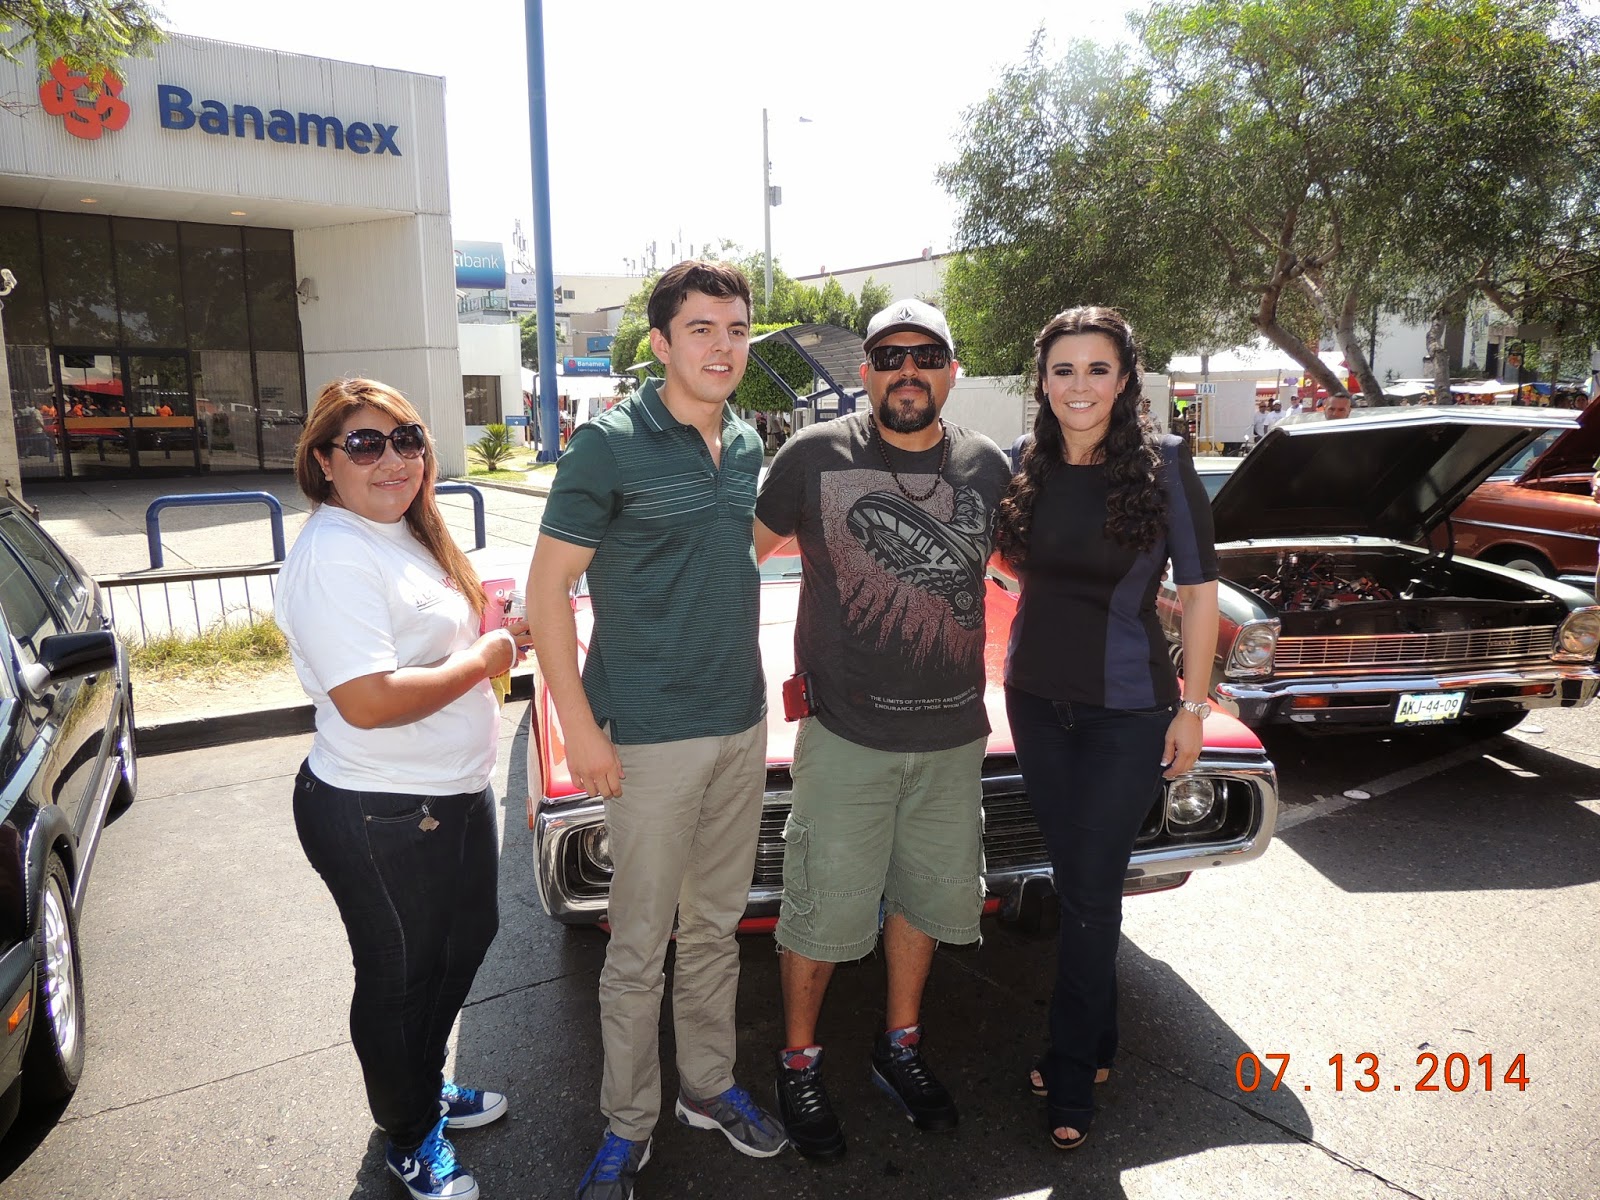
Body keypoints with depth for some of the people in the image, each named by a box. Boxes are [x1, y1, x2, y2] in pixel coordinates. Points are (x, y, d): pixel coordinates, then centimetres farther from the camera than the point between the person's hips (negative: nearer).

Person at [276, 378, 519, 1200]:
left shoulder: (407, 535, 8)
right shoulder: (333, 556, -23)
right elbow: (367, 701, -31)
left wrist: (497, 630, 2)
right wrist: (483, 659, -20)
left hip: (456, 794, 10)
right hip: (379, 817, -10)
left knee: (465, 941, 26)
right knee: (400, 978, 12)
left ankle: (426, 1089, 50)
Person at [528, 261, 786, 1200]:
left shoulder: (747, 445, 6)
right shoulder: (610, 443, -12)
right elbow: (548, 587, -12)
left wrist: (756, 688, 13)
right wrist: (580, 728, -16)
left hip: (743, 727, 6)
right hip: (650, 736, -6)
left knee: (717, 926, 19)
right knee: (641, 945, 8)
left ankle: (708, 1084, 38)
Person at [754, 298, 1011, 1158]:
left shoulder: (986, 465, 1)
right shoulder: (815, 456, -9)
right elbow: (742, 552, 1)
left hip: (954, 733, 4)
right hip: (845, 733, -4)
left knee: (926, 893, 19)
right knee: (823, 908, 8)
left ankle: (900, 1045, 42)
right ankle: (799, 1062, 32)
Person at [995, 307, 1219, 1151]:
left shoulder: (1164, 463, -10)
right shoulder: (1028, 471, 1)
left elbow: (1199, 592, -6)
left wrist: (1192, 707, -7)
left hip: (1127, 710, -4)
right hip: (1038, 700, 4)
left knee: (1091, 891, 4)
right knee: (1072, 881, 15)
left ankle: (1071, 1075, 22)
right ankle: (1094, 1044, 34)